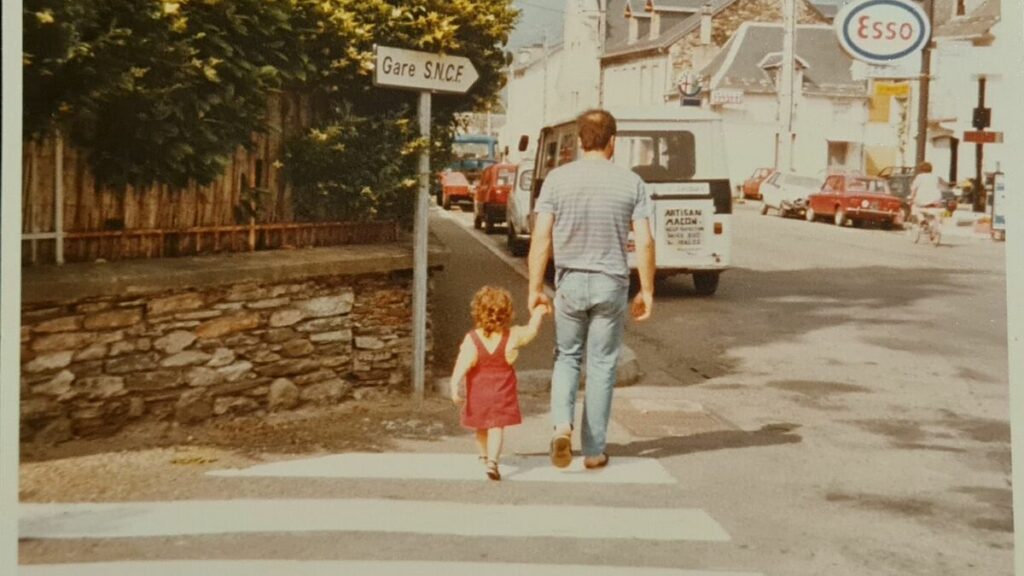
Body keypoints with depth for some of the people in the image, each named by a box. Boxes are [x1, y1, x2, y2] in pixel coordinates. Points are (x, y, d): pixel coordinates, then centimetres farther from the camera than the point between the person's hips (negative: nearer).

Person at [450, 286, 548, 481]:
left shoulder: (471, 339, -13)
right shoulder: (512, 336, -8)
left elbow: (462, 364, -21)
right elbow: (531, 331, 10)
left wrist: (454, 385, -24)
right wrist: (537, 314, 26)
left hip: (478, 394, 1)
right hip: (502, 393, -1)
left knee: (481, 428, 20)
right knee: (497, 428, -3)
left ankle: (484, 456, 41)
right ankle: (492, 460, -22)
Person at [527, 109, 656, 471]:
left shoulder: (558, 179, -3)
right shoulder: (631, 183, -3)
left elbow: (541, 238, -6)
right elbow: (644, 243, -6)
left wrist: (535, 287, 0)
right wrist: (647, 291, 3)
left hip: (570, 282, 1)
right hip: (611, 285, 0)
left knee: (566, 357, 17)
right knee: (602, 366, 9)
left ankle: (562, 426, -5)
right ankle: (594, 451, 14)